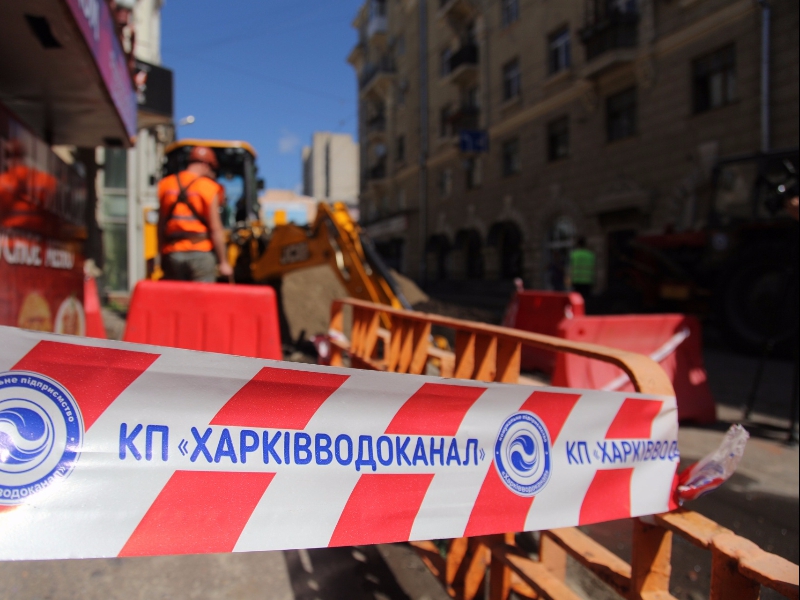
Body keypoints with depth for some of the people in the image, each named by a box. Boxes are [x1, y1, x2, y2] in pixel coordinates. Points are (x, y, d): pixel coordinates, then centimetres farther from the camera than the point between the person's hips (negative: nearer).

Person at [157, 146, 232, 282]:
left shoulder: (165, 185, 8)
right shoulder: (209, 188, -6)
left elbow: (161, 226, 9)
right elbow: (215, 229, -9)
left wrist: (162, 254, 15)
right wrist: (223, 262, -5)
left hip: (172, 254, 4)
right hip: (200, 252, -4)